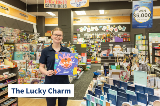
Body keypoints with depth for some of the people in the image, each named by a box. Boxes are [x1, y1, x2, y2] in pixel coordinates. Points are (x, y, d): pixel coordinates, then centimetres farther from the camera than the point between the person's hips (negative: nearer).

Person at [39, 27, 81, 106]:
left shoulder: (67, 50, 4)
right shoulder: (45, 51, -2)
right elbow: (41, 67, 0)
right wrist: (46, 72, -19)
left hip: (64, 83, 2)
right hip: (50, 83, -2)